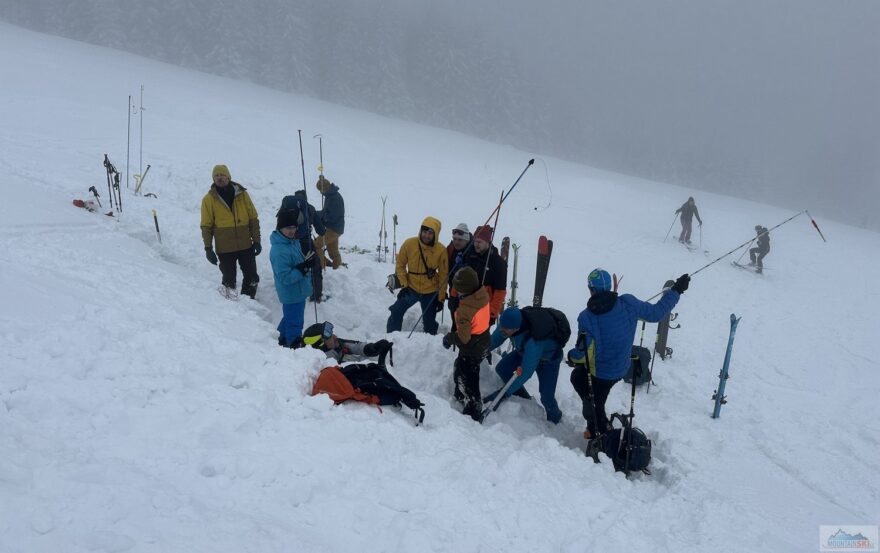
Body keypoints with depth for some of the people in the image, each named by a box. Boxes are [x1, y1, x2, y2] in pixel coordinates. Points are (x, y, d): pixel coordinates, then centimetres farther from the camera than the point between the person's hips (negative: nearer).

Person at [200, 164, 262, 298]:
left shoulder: (241, 194, 2)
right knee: (229, 279, 4)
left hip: (246, 246, 2)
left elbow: (253, 219, 5)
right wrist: (208, 248, -5)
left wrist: (256, 241, 2)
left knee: (252, 278, 8)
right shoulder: (209, 199, -2)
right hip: (224, 249, -2)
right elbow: (206, 226, 0)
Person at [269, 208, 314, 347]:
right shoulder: (279, 251, -30)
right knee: (295, 323, 6)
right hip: (292, 295, -10)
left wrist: (306, 263, 3)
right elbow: (285, 277, -30)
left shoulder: (293, 241, 0)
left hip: (298, 291, 10)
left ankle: (284, 341, 47)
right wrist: (303, 268, -32)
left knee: (289, 318, 28)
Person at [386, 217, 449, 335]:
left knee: (429, 322, 11)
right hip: (410, 288, 1)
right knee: (396, 312, -3)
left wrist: (441, 298, -5)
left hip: (431, 293, -1)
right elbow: (400, 265, -2)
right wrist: (404, 284, -10)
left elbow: (443, 276, -7)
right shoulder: (409, 243, -16)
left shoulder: (441, 250, -16)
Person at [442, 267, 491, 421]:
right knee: (459, 369, 30)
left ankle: (473, 413, 23)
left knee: (468, 381, 9)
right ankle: (460, 397, 51)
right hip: (483, 343, 9)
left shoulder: (465, 310, -35)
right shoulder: (483, 295, -12)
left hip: (471, 350, -9)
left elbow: (463, 337, -30)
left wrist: (449, 338, -12)